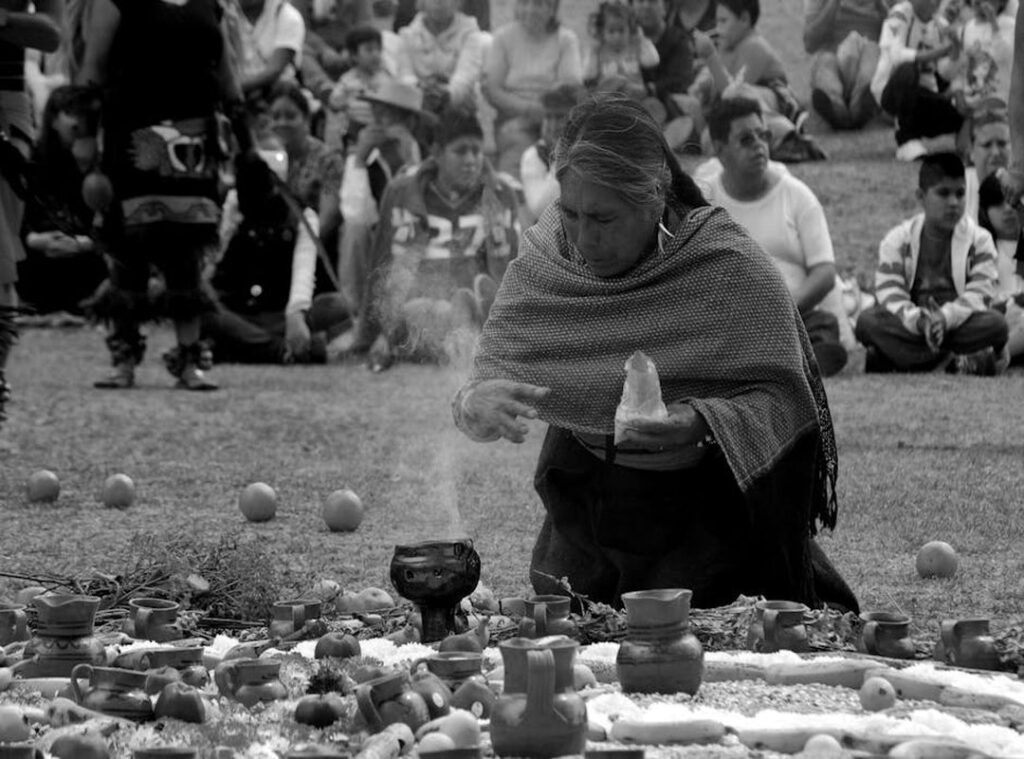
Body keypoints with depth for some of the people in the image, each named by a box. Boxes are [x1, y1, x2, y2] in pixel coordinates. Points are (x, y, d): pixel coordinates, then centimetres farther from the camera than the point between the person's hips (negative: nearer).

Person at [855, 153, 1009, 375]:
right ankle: (955, 362, -31)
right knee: (867, 321, -29)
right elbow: (889, 292, -8)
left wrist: (946, 317, -29)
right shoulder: (897, 240, 5)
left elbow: (981, 291, -9)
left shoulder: (979, 239, 4)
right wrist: (918, 320, -29)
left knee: (995, 323, -31)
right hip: (909, 328, 0)